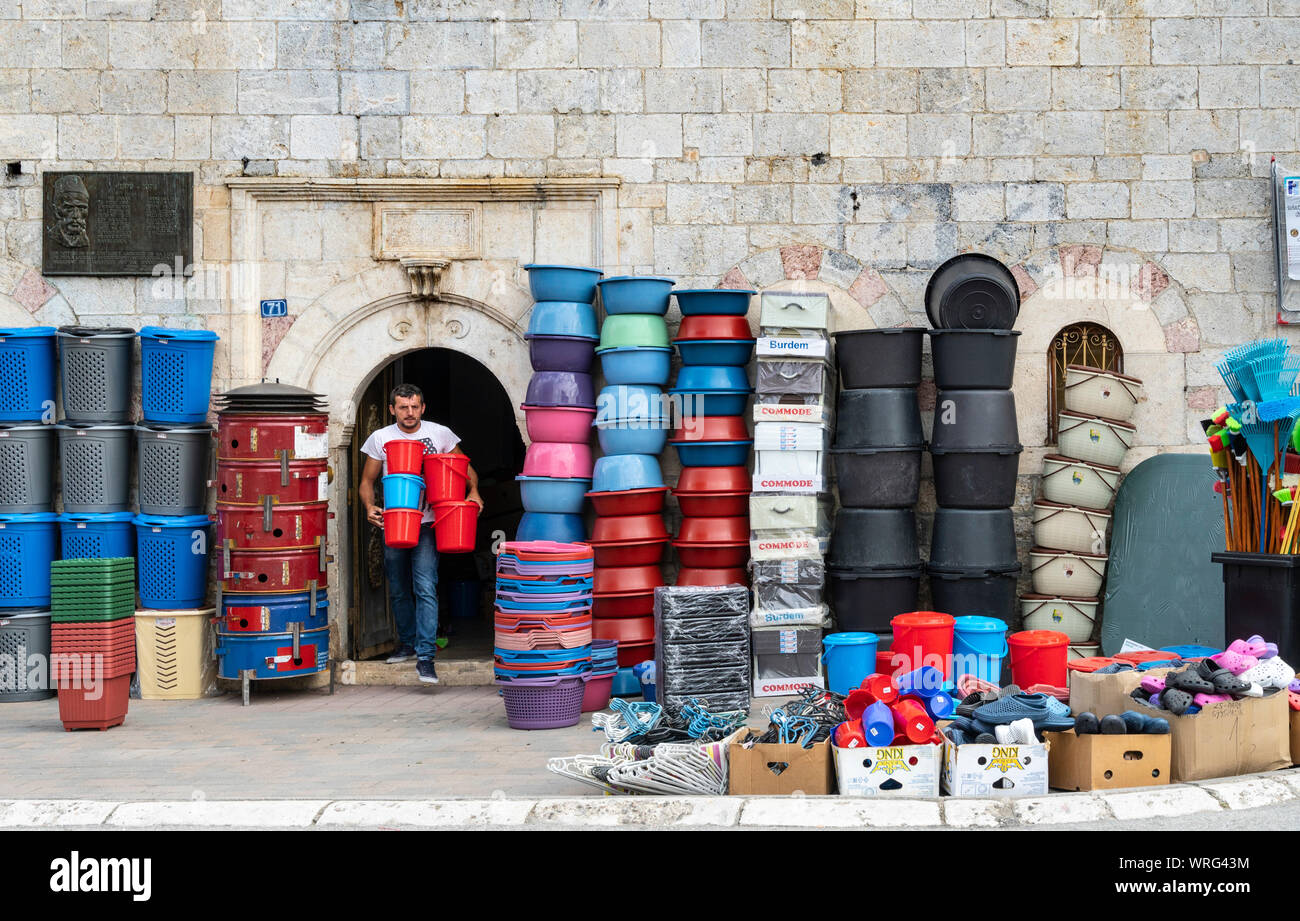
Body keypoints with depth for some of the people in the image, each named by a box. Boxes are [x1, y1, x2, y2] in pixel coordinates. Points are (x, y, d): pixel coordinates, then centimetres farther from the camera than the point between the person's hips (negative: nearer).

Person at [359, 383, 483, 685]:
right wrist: (369, 507, -10)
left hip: (427, 524, -2)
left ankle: (425, 657, -15)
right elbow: (367, 481, 9)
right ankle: (407, 643, 32)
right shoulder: (380, 438, 4)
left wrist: (473, 491, -8)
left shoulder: (441, 434, 2)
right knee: (399, 590, 13)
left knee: (425, 589, -14)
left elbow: (465, 468, 12)